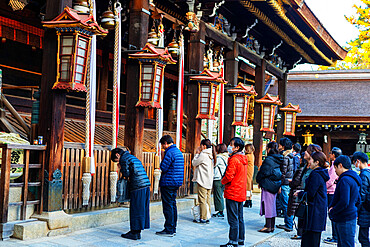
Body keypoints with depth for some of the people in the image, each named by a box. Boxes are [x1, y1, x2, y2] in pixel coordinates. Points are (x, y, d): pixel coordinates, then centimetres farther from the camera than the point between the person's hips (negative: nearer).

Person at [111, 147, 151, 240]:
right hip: (146, 185, 9)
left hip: (138, 187, -9)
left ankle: (134, 233, 3)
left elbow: (126, 175, -8)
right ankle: (137, 232, 17)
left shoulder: (123, 159, -3)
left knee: (135, 210, -2)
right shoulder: (133, 157, 24)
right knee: (142, 210, 11)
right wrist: (121, 168, 18)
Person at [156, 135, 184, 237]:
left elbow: (163, 167, -18)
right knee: (173, 205, 14)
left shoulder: (169, 152, -15)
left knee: (168, 206, -5)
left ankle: (169, 230, -3)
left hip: (168, 183, -10)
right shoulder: (178, 151, 15)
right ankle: (173, 228, 19)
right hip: (176, 182, 10)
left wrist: (161, 162, 2)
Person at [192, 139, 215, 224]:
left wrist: (197, 153, 4)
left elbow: (194, 163, -5)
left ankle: (203, 218, -3)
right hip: (209, 181, 9)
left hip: (202, 181, -9)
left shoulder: (203, 155, -14)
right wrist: (199, 153, 16)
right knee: (207, 200, 11)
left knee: (202, 200, -5)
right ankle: (207, 217, 15)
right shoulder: (210, 155, 12)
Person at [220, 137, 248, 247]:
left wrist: (222, 181, 0)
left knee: (233, 219, -5)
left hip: (233, 192, -9)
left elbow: (229, 176, -21)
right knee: (239, 218, 15)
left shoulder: (234, 159, -17)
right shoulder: (243, 159, 12)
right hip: (241, 193, 9)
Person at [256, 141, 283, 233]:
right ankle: (272, 226, 19)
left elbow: (263, 172, -13)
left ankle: (268, 226, 0)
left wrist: (259, 181, 4)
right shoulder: (278, 159, 8)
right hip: (275, 185, 8)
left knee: (267, 205, -3)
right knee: (272, 205, 14)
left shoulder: (268, 160, -17)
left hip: (268, 184, -8)